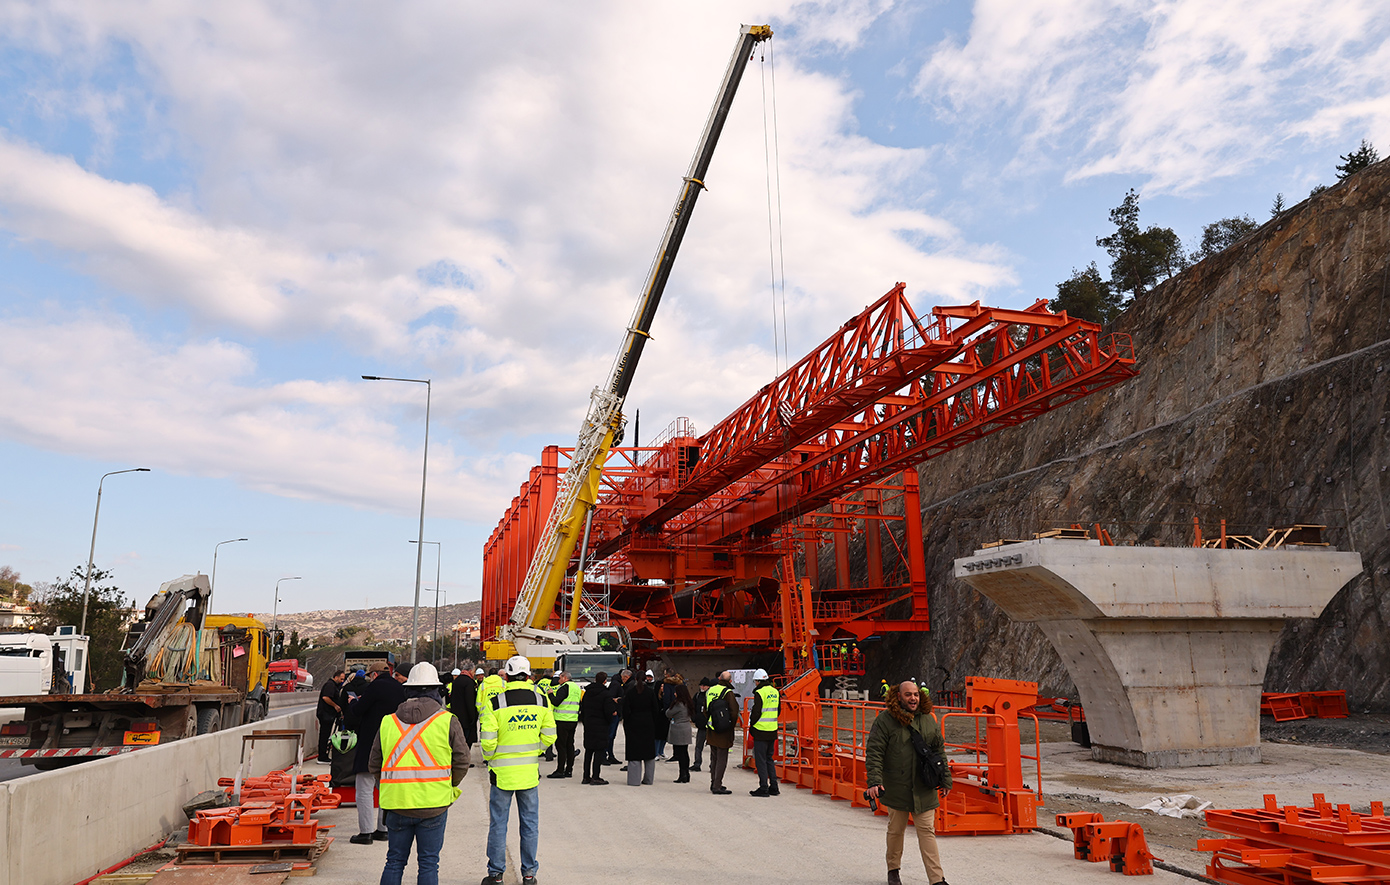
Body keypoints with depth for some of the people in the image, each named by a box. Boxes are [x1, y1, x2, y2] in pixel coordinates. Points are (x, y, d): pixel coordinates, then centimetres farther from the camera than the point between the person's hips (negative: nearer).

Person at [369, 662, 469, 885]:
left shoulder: (388, 722, 4)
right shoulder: (448, 721, -5)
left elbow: (374, 765, 9)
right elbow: (462, 761, -4)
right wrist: (450, 785, 15)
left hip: (397, 802, 3)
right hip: (434, 803, -2)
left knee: (394, 861, 16)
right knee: (428, 863, 7)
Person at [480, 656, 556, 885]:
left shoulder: (496, 702, -12)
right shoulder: (541, 700, -3)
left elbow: (488, 740, -12)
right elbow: (549, 736, 1)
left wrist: (489, 759, 8)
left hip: (502, 771, -2)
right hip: (530, 771, 2)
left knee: (498, 823, 9)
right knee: (530, 823, 11)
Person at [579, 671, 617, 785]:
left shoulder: (587, 693, 7)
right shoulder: (605, 694, -13)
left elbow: (582, 709, 12)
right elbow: (610, 712, -17)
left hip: (588, 726, 6)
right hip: (600, 726, -6)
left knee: (588, 750, 13)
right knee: (600, 751, -1)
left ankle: (586, 776, 16)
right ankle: (595, 777, -3)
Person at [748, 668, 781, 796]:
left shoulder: (759, 693, -14)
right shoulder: (775, 692, 9)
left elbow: (756, 712, -16)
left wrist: (751, 725, 0)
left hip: (761, 731, -7)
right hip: (772, 732, 7)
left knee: (761, 760, 0)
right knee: (769, 759, 16)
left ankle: (763, 788, 0)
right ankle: (774, 787, 16)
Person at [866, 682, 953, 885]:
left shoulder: (927, 719, 7)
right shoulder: (885, 721, -9)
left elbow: (939, 750, 16)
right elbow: (874, 752, -11)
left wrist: (945, 779, 16)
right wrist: (874, 781, -20)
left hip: (923, 789, 3)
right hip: (896, 788, -3)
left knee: (927, 831, 2)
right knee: (896, 830, 11)